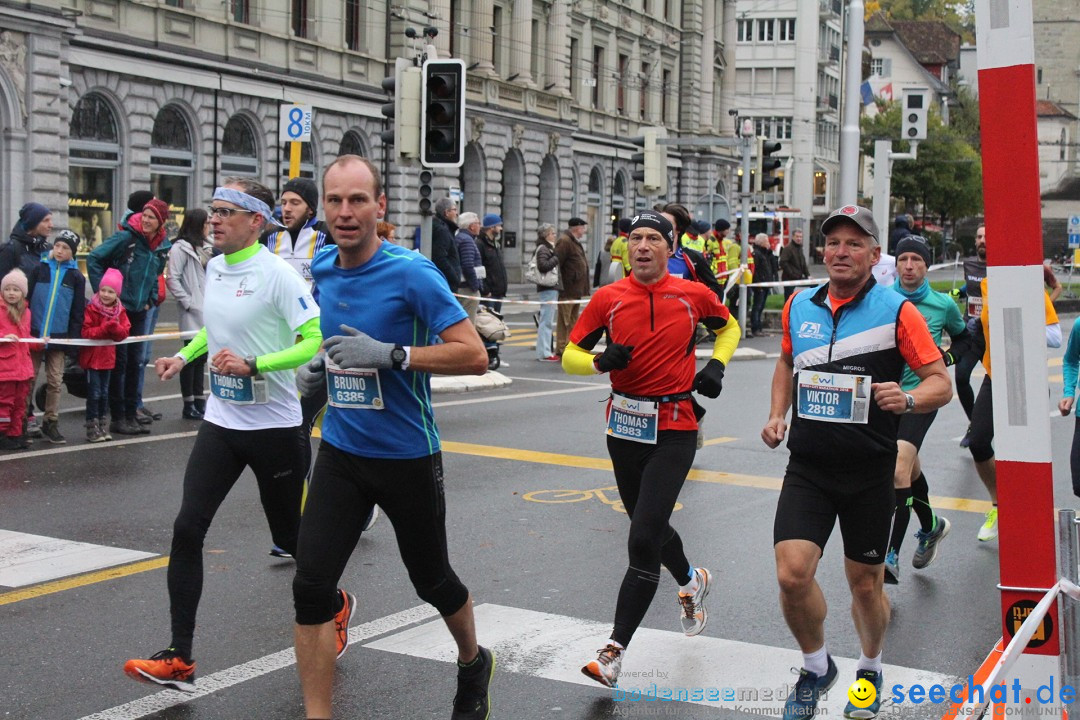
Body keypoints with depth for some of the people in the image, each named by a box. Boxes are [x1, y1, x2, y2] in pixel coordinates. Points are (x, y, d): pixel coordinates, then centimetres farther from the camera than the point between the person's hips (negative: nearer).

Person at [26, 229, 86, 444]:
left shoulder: (76, 277, 4)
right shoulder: (40, 269, 3)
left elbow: (78, 312, 5)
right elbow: (26, 299, 2)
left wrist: (74, 341, 0)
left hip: (58, 336, 0)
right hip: (33, 333, 0)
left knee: (55, 381, 4)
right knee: (29, 378, 3)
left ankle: (50, 423, 14)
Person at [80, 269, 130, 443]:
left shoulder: (119, 311, 3)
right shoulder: (91, 309, -13)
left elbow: (124, 332, -5)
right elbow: (86, 332, -20)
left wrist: (115, 327, -24)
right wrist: (105, 328, -28)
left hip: (108, 356, 5)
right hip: (92, 356, -5)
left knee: (104, 392, 14)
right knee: (94, 393, -4)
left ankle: (103, 426, 23)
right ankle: (92, 428, 4)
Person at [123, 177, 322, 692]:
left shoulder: (277, 273, -15)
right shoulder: (213, 268, 8)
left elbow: (314, 340, -20)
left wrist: (252, 365, -28)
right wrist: (184, 356, 13)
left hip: (274, 425, -6)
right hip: (221, 420, 6)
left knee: (290, 535, 9)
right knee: (187, 528, -6)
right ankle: (179, 659, -1)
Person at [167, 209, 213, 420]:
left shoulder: (206, 248, 16)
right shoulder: (180, 248, -9)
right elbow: (172, 279, -15)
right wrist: (187, 302, -17)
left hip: (208, 312, 8)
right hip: (192, 314, -8)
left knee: (202, 357, 12)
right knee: (192, 357, -2)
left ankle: (199, 402, 20)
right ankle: (188, 405, 5)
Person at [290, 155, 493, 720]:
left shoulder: (411, 273, -17)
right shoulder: (322, 269, 2)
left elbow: (474, 355, -21)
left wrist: (390, 354, -29)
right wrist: (321, 364, 3)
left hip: (408, 457, -4)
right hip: (341, 451, 4)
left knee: (431, 580, 15)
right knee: (309, 585, -8)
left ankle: (473, 663, 46)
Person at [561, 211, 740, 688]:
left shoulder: (694, 294, -1)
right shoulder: (608, 298, 0)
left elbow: (728, 328, 19)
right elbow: (570, 355, 4)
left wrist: (716, 364, 1)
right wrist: (601, 361, -17)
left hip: (675, 429, -3)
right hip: (625, 426, 3)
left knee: (643, 539, -13)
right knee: (648, 527, 20)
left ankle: (615, 651, -6)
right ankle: (691, 582, 52)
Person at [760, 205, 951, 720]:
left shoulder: (897, 310, -8)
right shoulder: (799, 306, 4)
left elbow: (941, 382, -6)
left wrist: (907, 400, -27)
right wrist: (777, 415, 9)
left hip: (869, 472, -2)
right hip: (807, 468, 2)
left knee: (865, 585, 10)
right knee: (792, 575, -12)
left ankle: (870, 669, 40)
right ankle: (816, 667, 17)